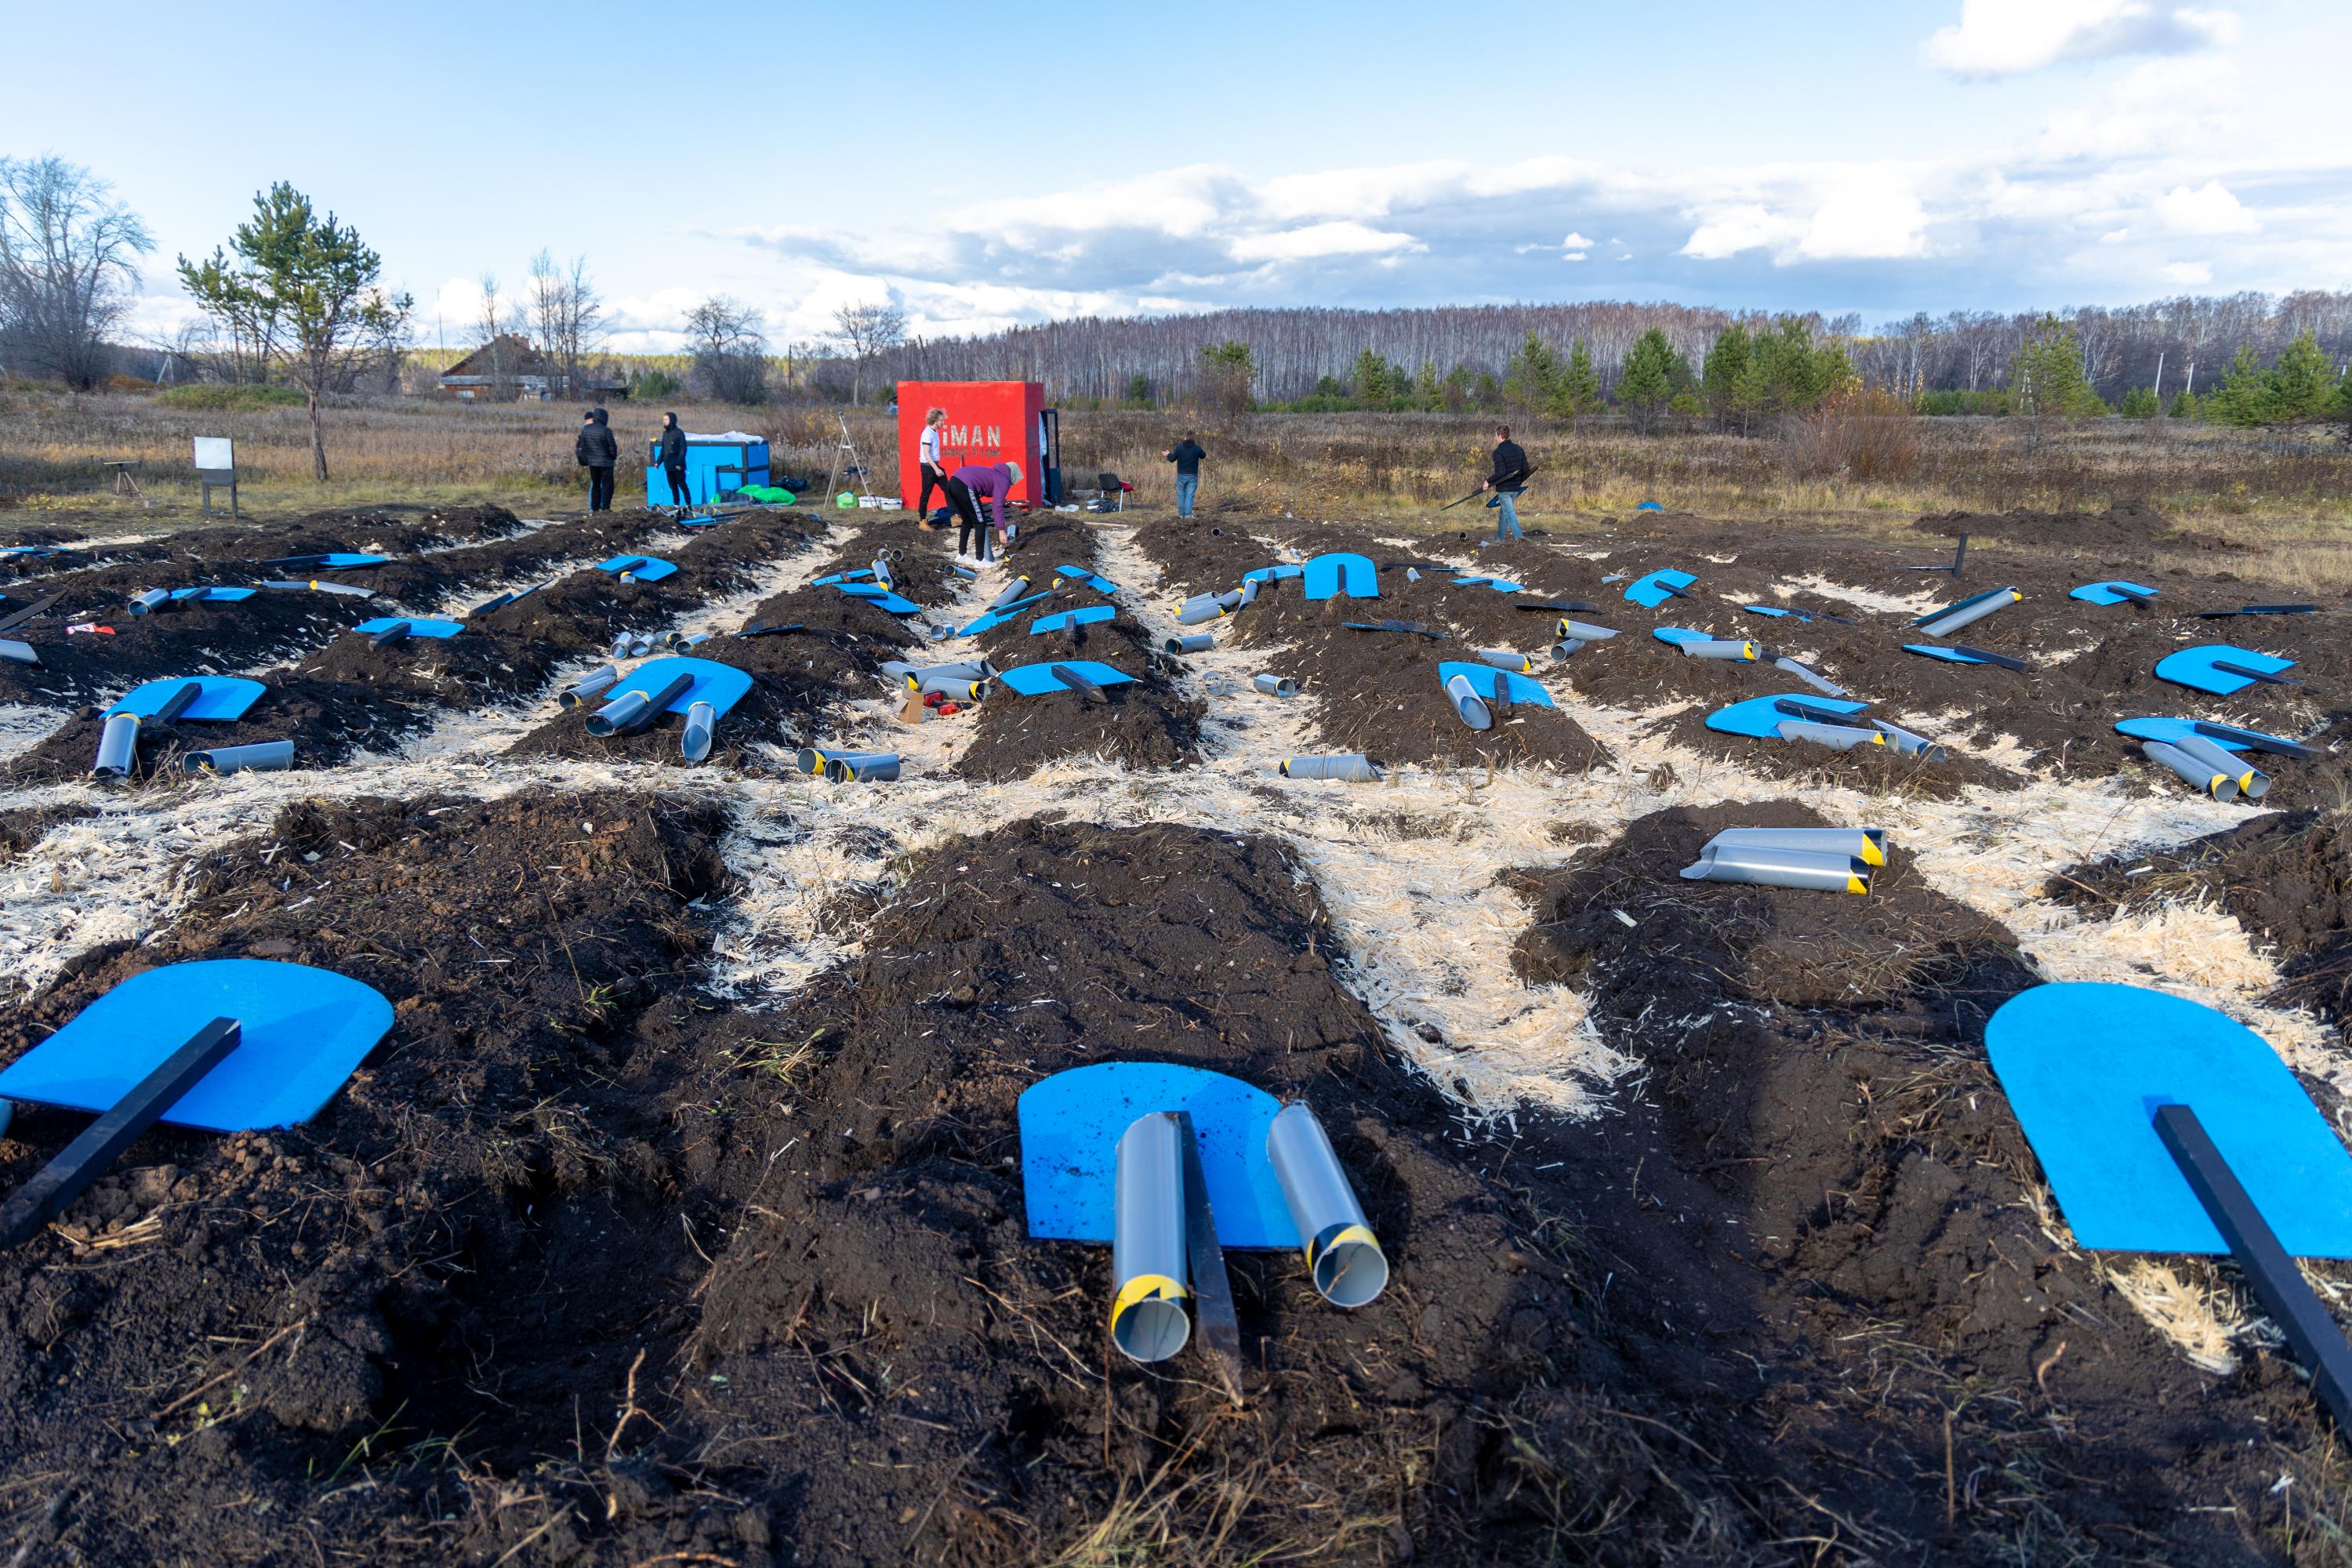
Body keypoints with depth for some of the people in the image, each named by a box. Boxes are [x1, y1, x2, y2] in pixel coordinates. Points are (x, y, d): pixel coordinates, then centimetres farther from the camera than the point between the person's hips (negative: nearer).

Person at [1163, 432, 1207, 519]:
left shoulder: (1179, 447, -7)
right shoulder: (1196, 448, -6)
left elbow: (1172, 459, -1)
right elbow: (1203, 455, 12)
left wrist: (1168, 455, 22)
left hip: (1181, 476, 1)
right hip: (1192, 476, -1)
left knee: (1181, 495, 11)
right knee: (1189, 496, 0)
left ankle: (1181, 514, 14)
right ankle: (1188, 514, -7)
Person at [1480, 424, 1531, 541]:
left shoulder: (1498, 452, -15)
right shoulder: (1519, 449, 8)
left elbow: (1500, 472, -23)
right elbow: (1526, 469, 7)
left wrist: (1488, 482, -12)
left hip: (1504, 488, -7)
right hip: (1516, 488, 7)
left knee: (1510, 514, -5)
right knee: (1504, 513, 18)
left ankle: (1519, 536, -17)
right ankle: (1498, 538, 27)